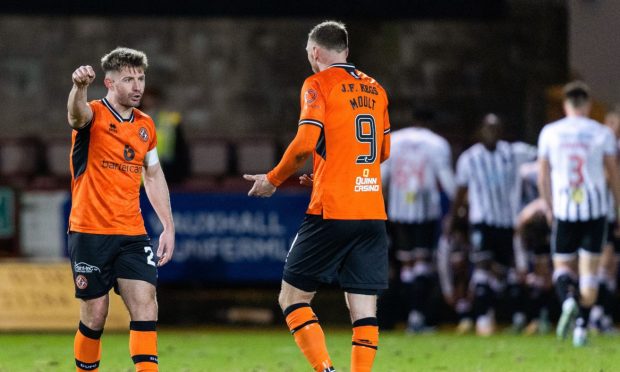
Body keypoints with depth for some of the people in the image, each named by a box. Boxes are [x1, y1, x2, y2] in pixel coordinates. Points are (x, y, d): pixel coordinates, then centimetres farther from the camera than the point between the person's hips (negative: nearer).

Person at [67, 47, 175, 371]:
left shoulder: (146, 126, 10)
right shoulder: (94, 115, -7)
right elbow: (77, 113, -33)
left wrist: (168, 226, 15)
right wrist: (79, 86, -57)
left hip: (132, 234, 4)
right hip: (90, 232, -4)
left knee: (145, 306, -9)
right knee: (95, 316, 0)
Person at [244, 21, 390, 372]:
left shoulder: (319, 84, -3)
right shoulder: (374, 89, 15)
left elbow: (305, 143, -15)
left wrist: (273, 180, 0)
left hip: (331, 213, -5)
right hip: (373, 214, 5)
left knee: (292, 298, 4)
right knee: (364, 309, 3)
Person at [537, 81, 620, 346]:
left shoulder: (550, 132, 3)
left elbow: (543, 177, 7)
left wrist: (550, 208, 19)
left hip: (564, 209, 0)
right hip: (595, 208, 0)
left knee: (563, 265, 12)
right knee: (589, 268, 6)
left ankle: (568, 299, -19)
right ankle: (581, 327, 0)